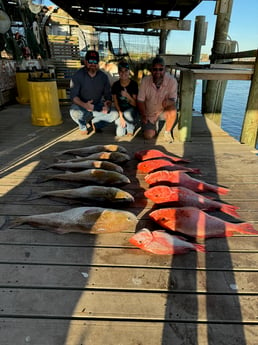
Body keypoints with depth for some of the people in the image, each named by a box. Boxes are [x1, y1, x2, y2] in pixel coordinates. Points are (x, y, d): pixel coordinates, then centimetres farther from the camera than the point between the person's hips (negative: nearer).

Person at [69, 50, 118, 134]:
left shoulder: (103, 76, -1)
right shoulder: (78, 75, -11)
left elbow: (108, 95, 0)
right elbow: (73, 96, -18)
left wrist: (107, 105, -25)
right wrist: (84, 105, -39)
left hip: (98, 106, 3)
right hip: (82, 106, -2)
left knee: (114, 114, -21)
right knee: (74, 111, -37)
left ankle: (95, 123, 5)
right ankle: (83, 126, 0)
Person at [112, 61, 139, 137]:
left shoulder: (134, 84, -10)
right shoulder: (115, 85, -5)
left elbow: (135, 104, -11)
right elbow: (116, 103, -3)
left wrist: (127, 95, -29)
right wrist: (121, 116, -14)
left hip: (131, 110, -1)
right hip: (120, 111, 1)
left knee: (127, 114, -38)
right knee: (120, 134, -13)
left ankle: (131, 128, -4)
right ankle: (125, 124, 21)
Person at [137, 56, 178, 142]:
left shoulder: (172, 81, -21)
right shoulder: (145, 80, -16)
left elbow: (173, 101, -23)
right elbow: (140, 100, -9)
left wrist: (168, 101, -47)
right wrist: (143, 115, -21)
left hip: (164, 111, -1)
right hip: (149, 113, 1)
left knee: (173, 110, -35)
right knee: (148, 136, -12)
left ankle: (167, 131, -4)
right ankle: (154, 124, 27)